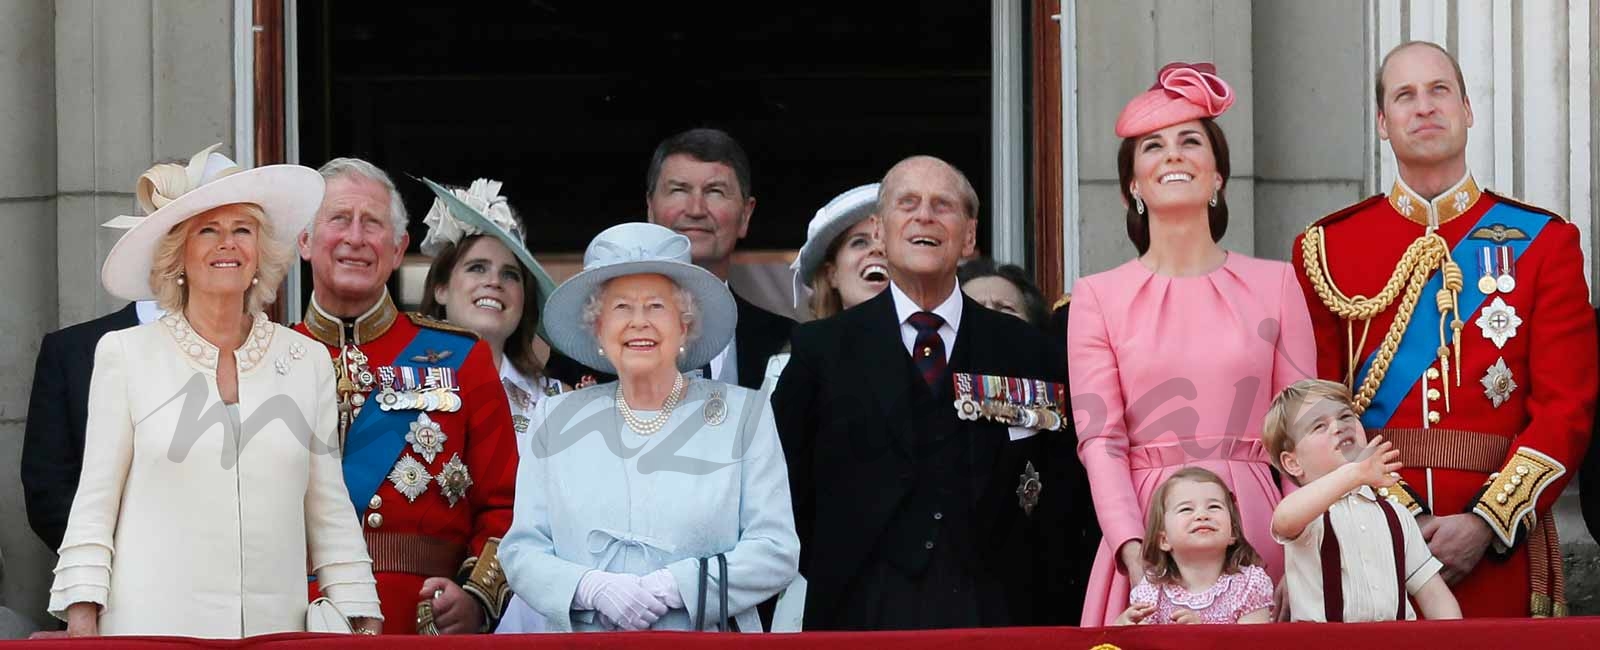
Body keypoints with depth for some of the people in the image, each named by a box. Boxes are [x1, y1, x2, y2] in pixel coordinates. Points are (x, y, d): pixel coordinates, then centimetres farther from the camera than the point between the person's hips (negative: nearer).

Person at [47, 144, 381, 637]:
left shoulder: (308, 364, 10)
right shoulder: (125, 354, 4)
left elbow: (331, 513, 12)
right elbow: (93, 505, 3)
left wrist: (364, 624, 6)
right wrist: (82, 624, -5)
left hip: (275, 628, 2)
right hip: (152, 627, -2)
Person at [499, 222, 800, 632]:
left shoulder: (744, 414, 5)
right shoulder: (555, 421, 10)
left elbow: (776, 552, -2)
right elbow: (521, 551, 5)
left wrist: (670, 587, -14)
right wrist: (594, 588, -13)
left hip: (708, 635, -2)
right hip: (583, 636, 2)